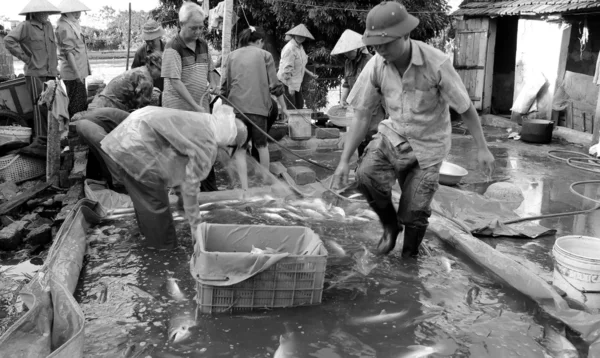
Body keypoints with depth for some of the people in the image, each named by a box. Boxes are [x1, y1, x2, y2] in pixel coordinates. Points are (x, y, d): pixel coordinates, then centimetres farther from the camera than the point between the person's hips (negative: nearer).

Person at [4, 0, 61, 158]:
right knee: (40, 106, -12)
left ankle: (50, 139, 13)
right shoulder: (25, 26, -4)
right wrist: (25, 57, -12)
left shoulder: (48, 26, 17)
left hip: (50, 73, 7)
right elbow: (8, 40, -14)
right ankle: (39, 141, -11)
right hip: (35, 73, -7)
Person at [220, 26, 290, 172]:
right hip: (258, 105, -2)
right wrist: (283, 107, 11)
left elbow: (224, 84, 11)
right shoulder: (264, 55, 7)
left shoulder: (232, 56, 14)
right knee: (261, 144, 8)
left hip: (236, 105, 2)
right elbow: (275, 85, 4)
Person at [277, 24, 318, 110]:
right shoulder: (289, 49, -21)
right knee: (291, 107, -6)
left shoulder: (299, 47, 10)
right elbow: (287, 69, -24)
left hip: (296, 82, 10)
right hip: (287, 82, -10)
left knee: (300, 105, 15)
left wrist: (309, 73, 19)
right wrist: (290, 86, -24)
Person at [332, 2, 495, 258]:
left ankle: (409, 258, 28)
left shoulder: (437, 64, -24)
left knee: (414, 214, -2)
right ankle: (390, 225, 3)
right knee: (366, 175, -26)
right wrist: (344, 161, -10)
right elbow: (362, 115, -8)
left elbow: (465, 107, -12)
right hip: (394, 135, 3)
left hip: (428, 145, -2)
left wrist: (482, 148, -8)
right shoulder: (376, 66, -15)